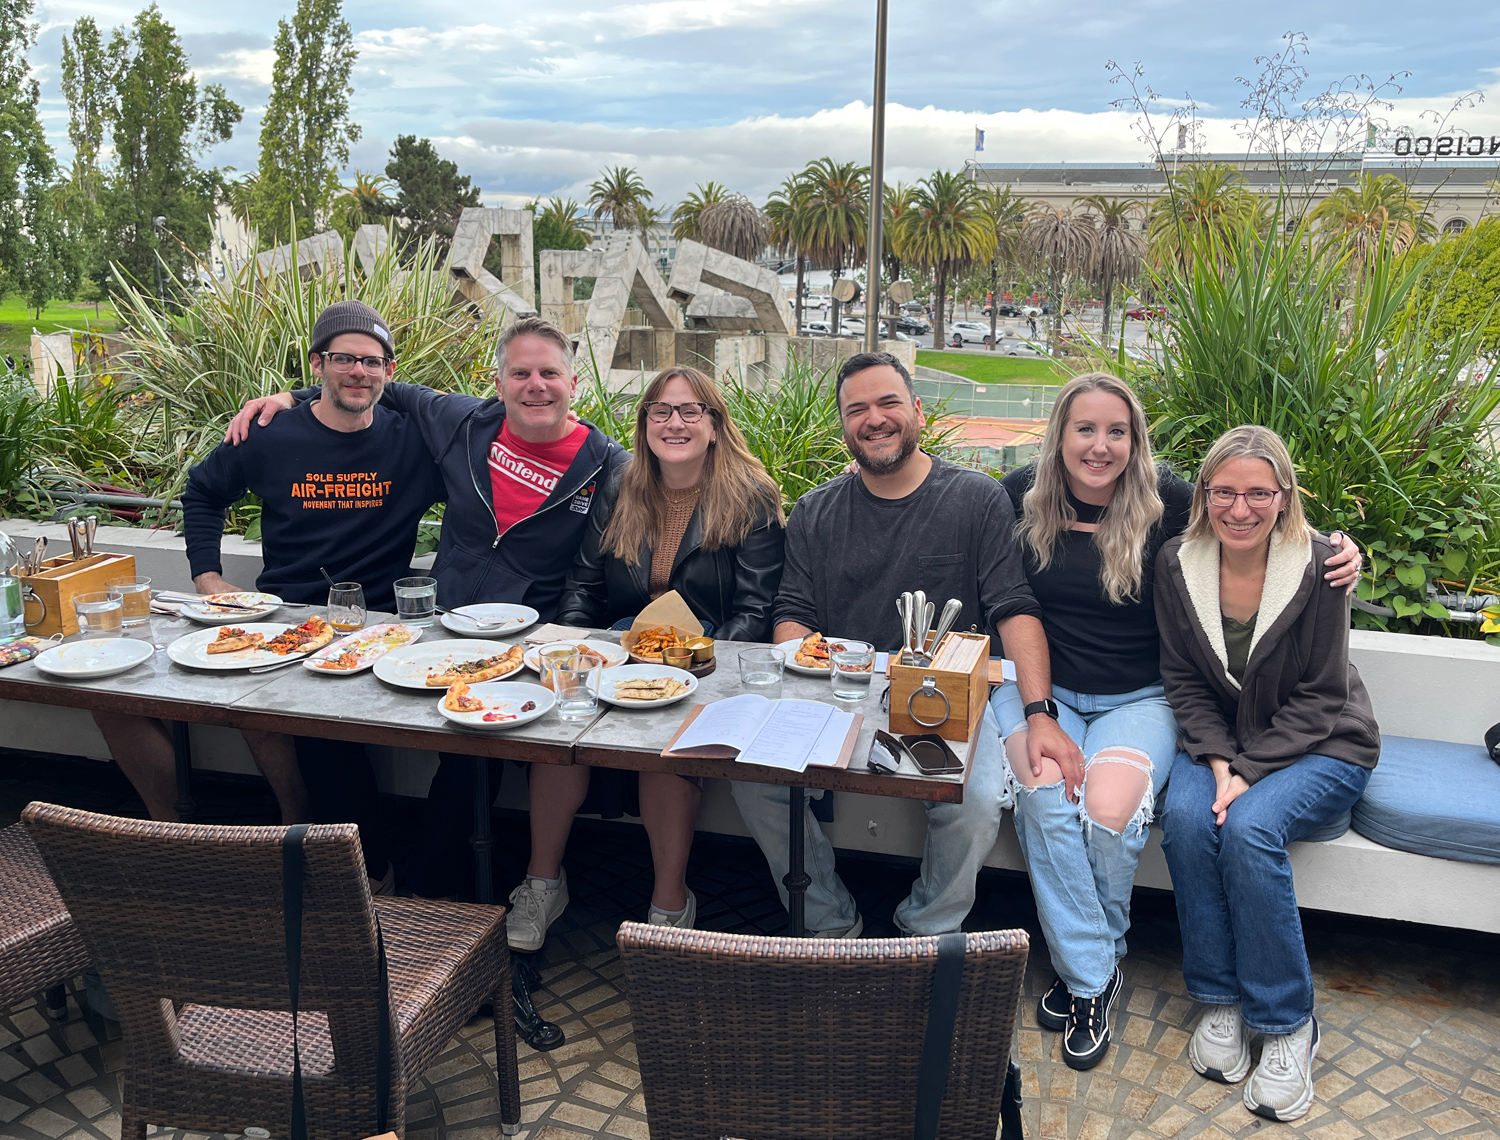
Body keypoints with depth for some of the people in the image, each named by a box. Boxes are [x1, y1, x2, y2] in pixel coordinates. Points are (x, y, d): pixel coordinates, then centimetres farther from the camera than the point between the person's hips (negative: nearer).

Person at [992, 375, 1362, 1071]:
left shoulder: (1167, 501, -5)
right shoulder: (1022, 495, 0)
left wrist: (1335, 551, -8)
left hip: (1138, 699, -1)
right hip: (1042, 688, 1)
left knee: (1110, 811, -28)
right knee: (1045, 797, -28)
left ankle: (1090, 961, 2)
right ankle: (1091, 978, -10)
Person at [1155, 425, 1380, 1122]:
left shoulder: (1317, 566, -15)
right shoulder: (1178, 564, -5)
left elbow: (1318, 696, -12)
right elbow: (1183, 679, -1)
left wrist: (1249, 771, -21)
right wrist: (1217, 758, -17)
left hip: (1317, 747, -3)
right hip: (1221, 740, 3)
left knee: (1249, 827, -31)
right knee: (1185, 816, -28)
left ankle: (1286, 1023, -13)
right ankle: (1219, 1000, -11)